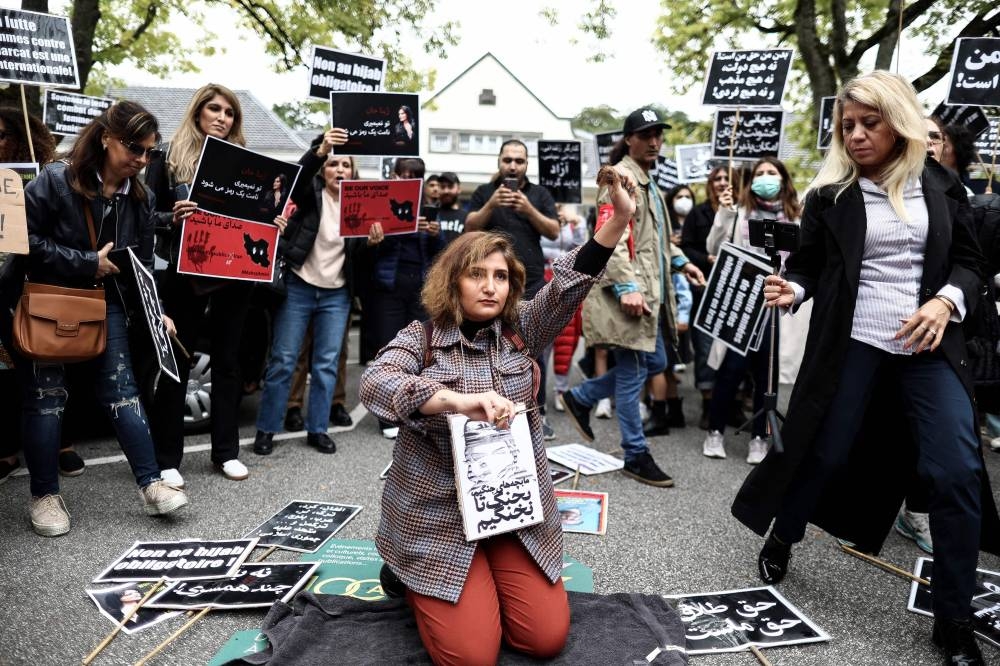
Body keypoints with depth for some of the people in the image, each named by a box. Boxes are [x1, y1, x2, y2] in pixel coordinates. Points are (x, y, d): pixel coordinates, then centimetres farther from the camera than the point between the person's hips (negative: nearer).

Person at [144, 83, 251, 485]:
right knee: (176, 363, 3)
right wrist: (171, 217, -21)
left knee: (227, 360, 10)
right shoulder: (169, 157, 1)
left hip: (233, 274, 3)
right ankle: (167, 459, 13)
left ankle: (226, 452, 21)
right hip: (185, 274, -3)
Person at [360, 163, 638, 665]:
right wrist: (458, 400, -40)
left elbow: (568, 285, -13)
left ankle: (492, 577, 25)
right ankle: (417, 582, 19)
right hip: (438, 514, -3)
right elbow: (374, 383, -25)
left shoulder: (521, 328, 2)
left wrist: (620, 218, -27)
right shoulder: (420, 338, -7)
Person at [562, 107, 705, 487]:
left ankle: (580, 398, 28)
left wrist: (680, 261, 22)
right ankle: (636, 455, 10)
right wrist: (627, 286, -28)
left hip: (651, 292, 10)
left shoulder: (647, 182, 21)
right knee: (633, 372, -2)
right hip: (630, 294, -10)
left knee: (654, 363, 17)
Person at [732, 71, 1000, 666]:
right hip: (852, 345, -1)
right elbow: (809, 265, 4)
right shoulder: (830, 194, 2)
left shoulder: (941, 186, 6)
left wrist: (946, 300, -13)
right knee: (823, 453, 6)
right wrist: (792, 289, -19)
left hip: (930, 349, 2)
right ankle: (781, 537, 36)